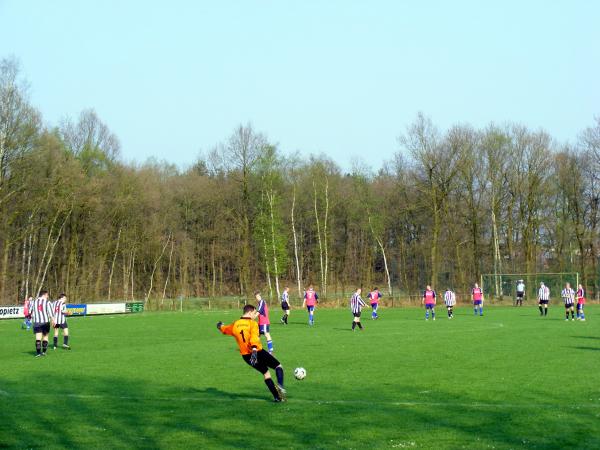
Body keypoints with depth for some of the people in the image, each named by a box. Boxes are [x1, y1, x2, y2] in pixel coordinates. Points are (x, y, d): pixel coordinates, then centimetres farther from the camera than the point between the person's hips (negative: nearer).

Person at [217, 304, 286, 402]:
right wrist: (254, 350, -37)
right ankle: (280, 385, -23)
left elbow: (224, 329, 30)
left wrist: (220, 325, 54)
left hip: (246, 356, 6)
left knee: (265, 373, 20)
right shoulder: (252, 323, -8)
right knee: (278, 366, 6)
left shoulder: (235, 325, 10)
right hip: (257, 353, -6)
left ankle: (277, 397, 16)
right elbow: (254, 337, -25)